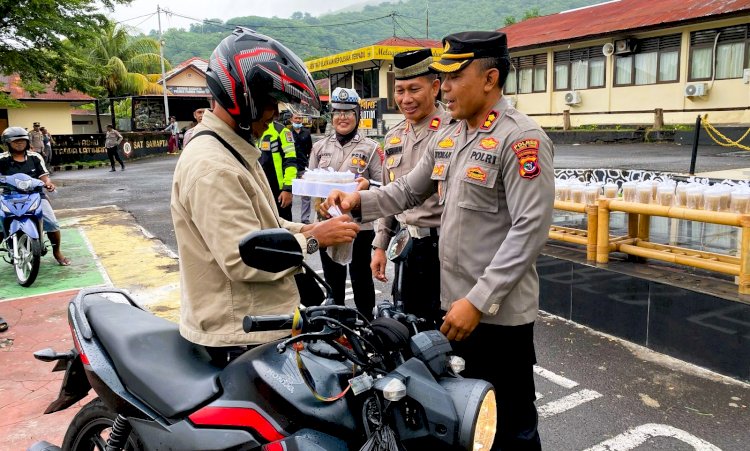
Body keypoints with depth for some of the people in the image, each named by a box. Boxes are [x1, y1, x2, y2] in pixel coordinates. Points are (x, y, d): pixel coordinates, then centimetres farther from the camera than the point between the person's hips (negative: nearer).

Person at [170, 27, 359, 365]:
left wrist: (309, 229, 3)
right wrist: (313, 239, -17)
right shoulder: (211, 166, -24)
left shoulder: (233, 150, 11)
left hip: (256, 320, 10)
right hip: (241, 337, -10)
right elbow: (244, 260, -27)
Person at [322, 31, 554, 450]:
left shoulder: (522, 138, -14)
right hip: (453, 302, 8)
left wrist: (479, 299, -23)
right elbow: (407, 191, 15)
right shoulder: (447, 137, 11)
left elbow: (531, 228, -21)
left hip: (499, 311, -7)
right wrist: (358, 200, -4)